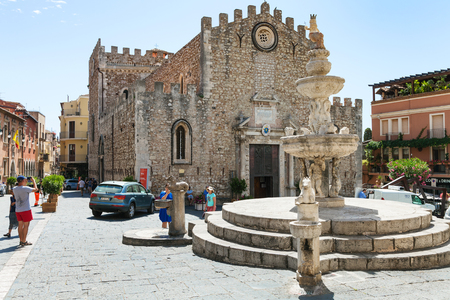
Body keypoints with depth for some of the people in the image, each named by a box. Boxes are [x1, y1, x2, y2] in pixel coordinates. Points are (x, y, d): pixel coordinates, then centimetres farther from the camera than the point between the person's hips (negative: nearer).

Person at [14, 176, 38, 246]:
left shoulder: (15, 189, 2)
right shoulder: (25, 188, -18)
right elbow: (35, 189, -6)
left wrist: (25, 183, 19)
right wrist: (33, 181, 6)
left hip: (18, 210, 7)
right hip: (25, 209, -7)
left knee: (20, 225, 13)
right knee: (26, 225, 1)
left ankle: (21, 241, 19)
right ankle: (24, 242, 3)